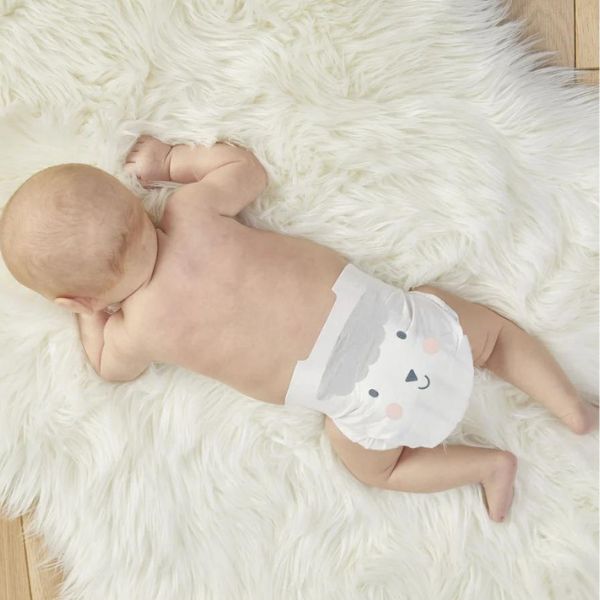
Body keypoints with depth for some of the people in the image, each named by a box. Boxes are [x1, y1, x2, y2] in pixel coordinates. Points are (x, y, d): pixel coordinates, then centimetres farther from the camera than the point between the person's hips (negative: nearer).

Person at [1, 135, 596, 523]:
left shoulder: (137, 331, -10)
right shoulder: (191, 213, -6)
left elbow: (111, 367, 15)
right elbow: (248, 168, 13)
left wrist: (89, 314, 25)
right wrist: (173, 159, 19)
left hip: (378, 406, -3)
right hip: (397, 316, 3)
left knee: (374, 465, 32)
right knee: (486, 329, 34)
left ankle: (489, 463, 26)